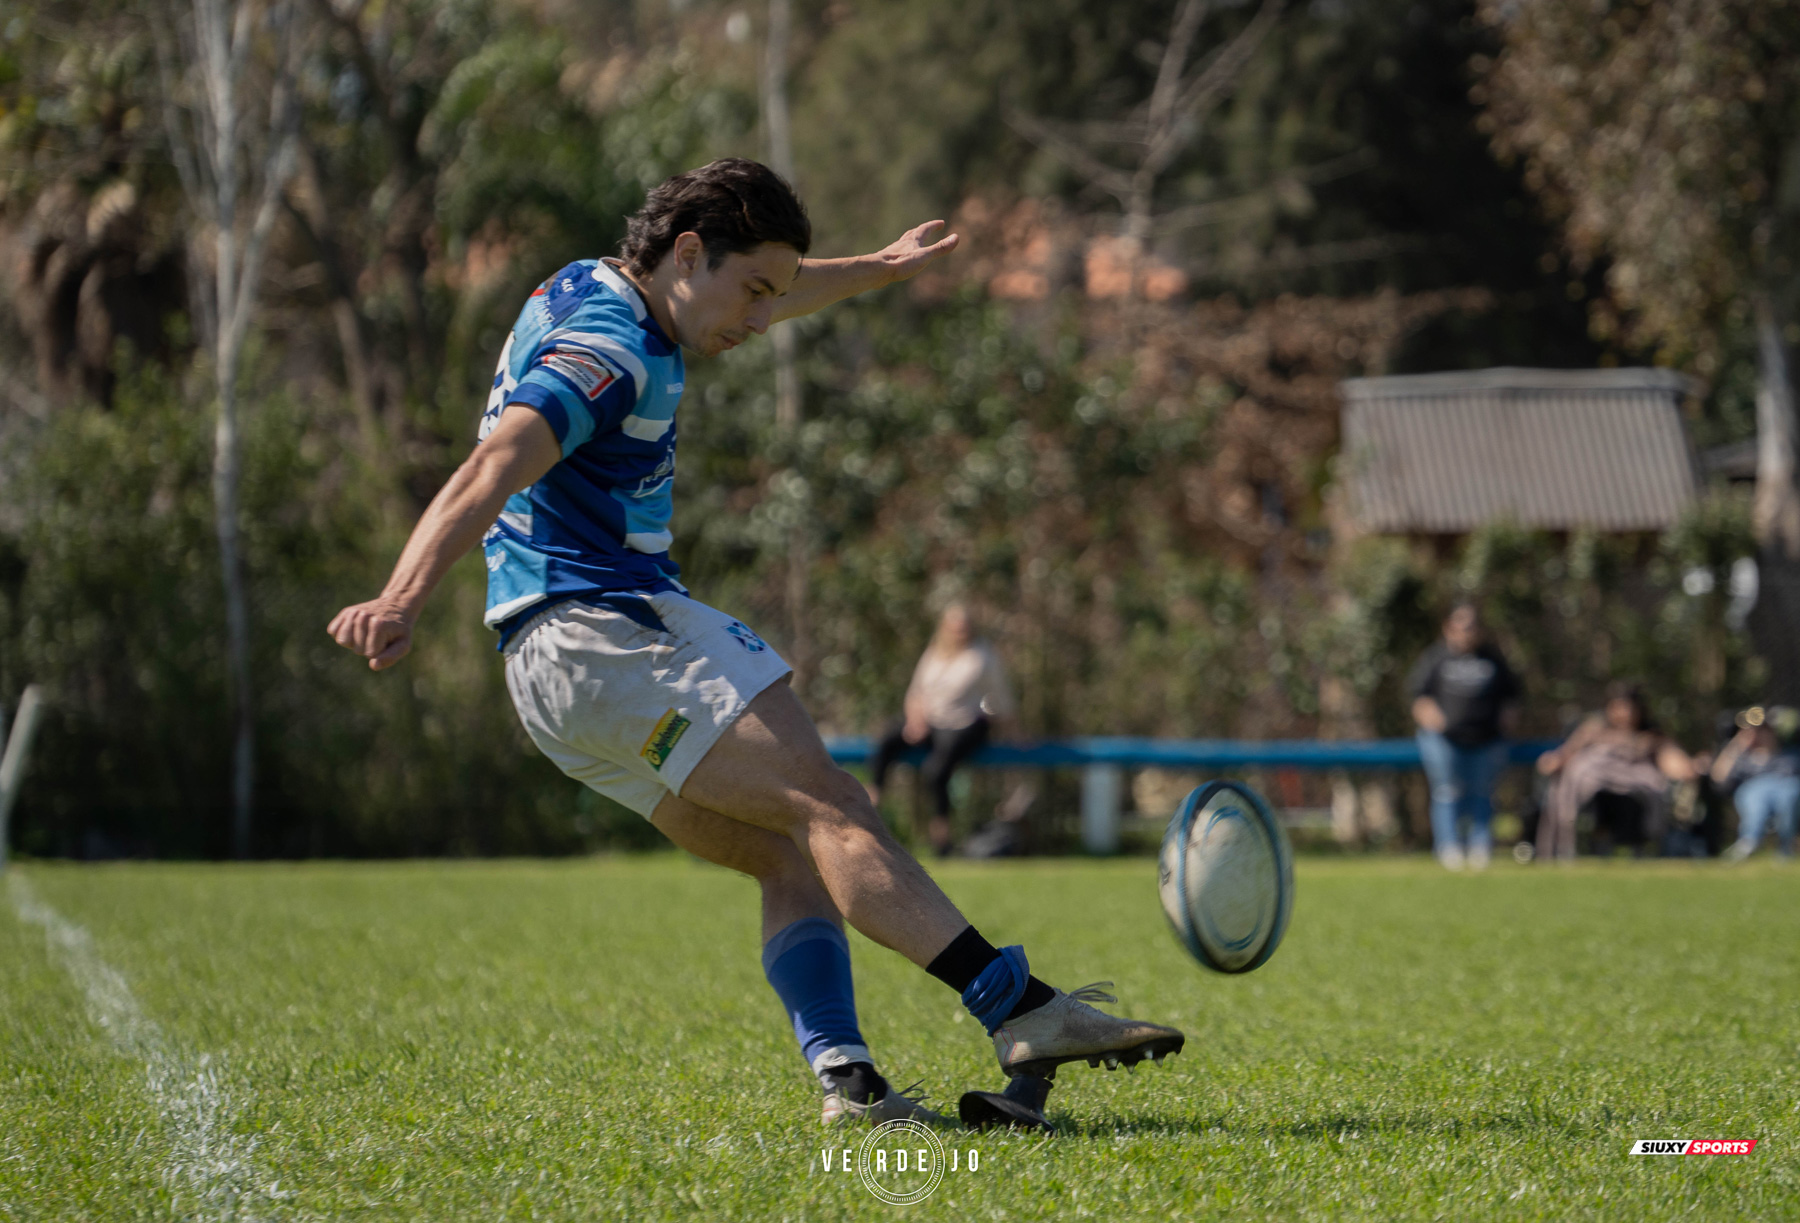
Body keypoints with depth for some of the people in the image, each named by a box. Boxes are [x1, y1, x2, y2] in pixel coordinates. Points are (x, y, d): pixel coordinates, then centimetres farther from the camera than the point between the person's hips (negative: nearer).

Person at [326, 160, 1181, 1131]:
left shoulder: (591, 292, 18)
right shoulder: (607, 348, -14)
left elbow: (764, 297, 38)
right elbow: (491, 472, -29)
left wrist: (876, 270, 53)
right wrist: (402, 601, -43)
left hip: (565, 665, 11)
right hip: (600, 636, -11)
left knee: (789, 856, 2)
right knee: (827, 807, -18)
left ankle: (844, 1075, -13)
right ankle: (1021, 1011, -26)